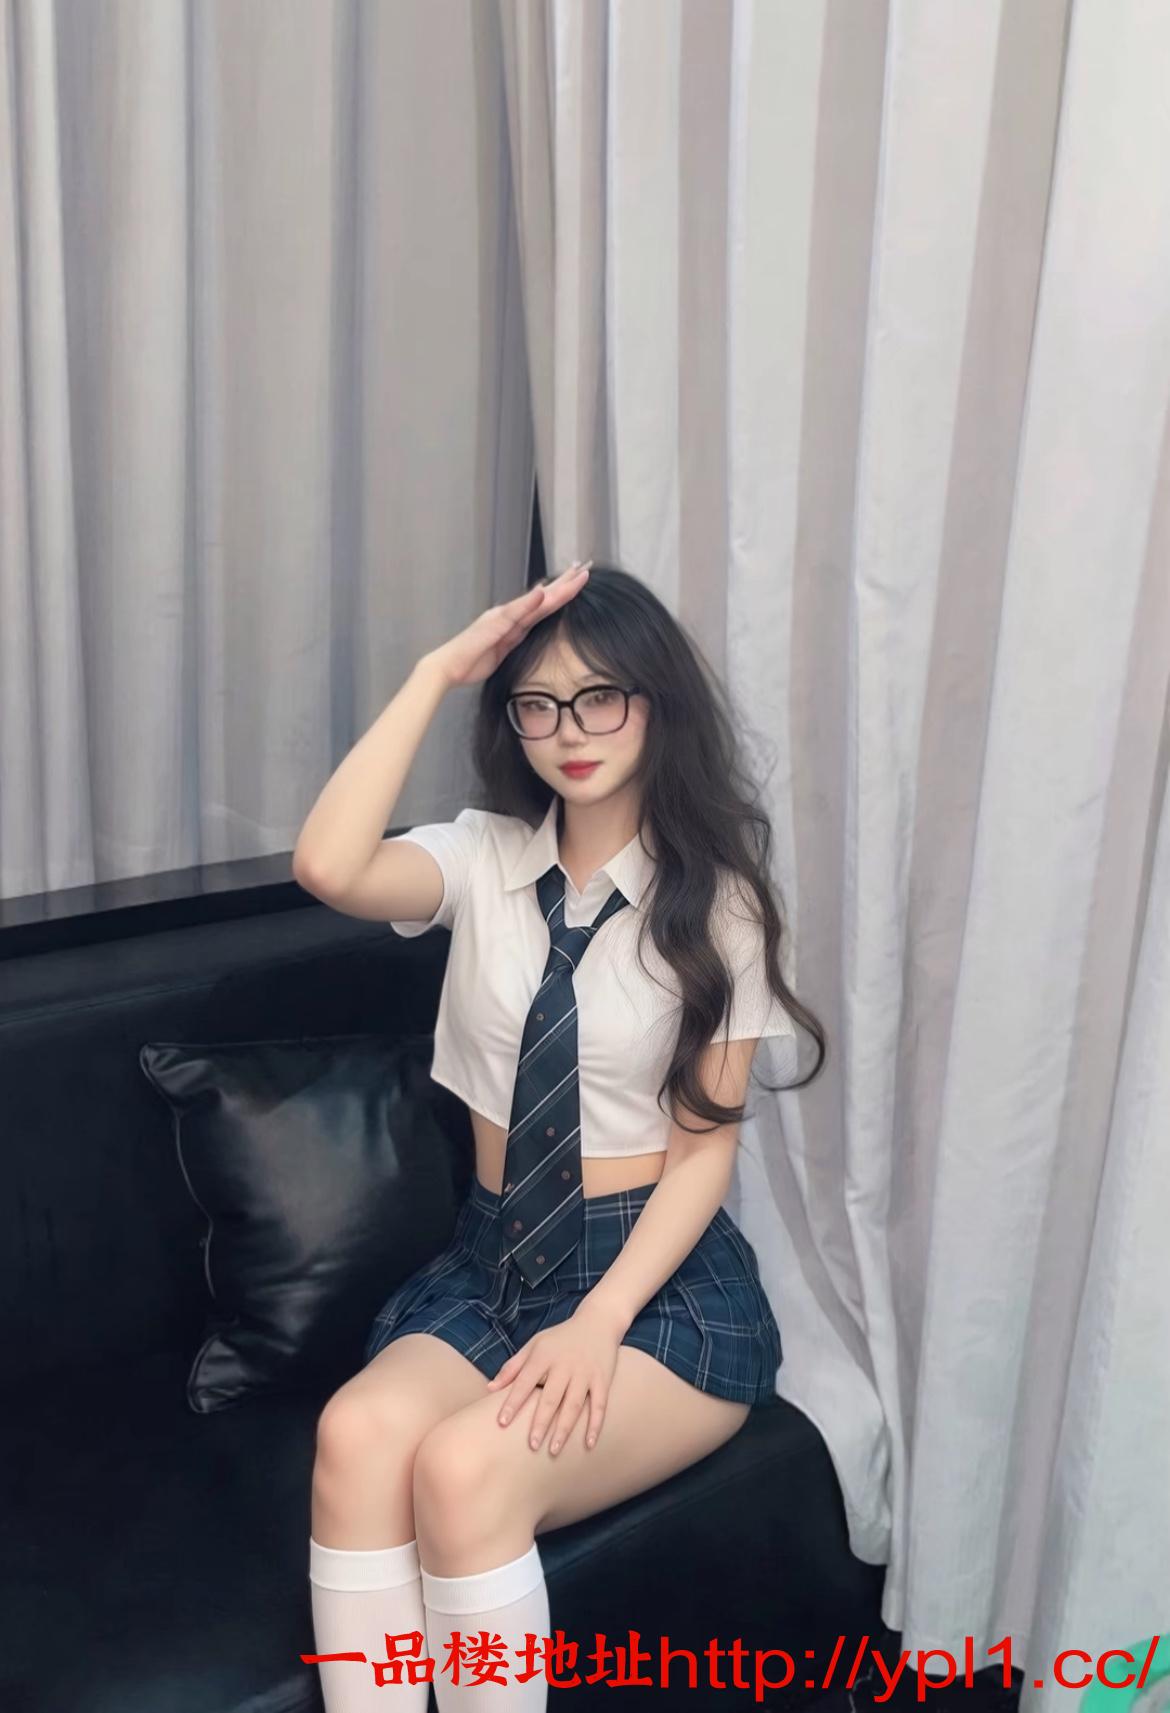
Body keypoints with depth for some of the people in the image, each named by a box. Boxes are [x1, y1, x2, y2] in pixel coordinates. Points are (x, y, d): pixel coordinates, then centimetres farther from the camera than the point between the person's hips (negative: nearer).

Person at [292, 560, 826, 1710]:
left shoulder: (717, 900, -4)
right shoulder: (482, 858, 2)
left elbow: (707, 1143, -6)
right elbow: (329, 867, -20)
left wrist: (597, 1324, -18)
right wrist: (437, 673, -14)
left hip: (662, 1275, -3)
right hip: (490, 1262, 3)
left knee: (465, 1468, -29)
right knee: (356, 1433, -28)